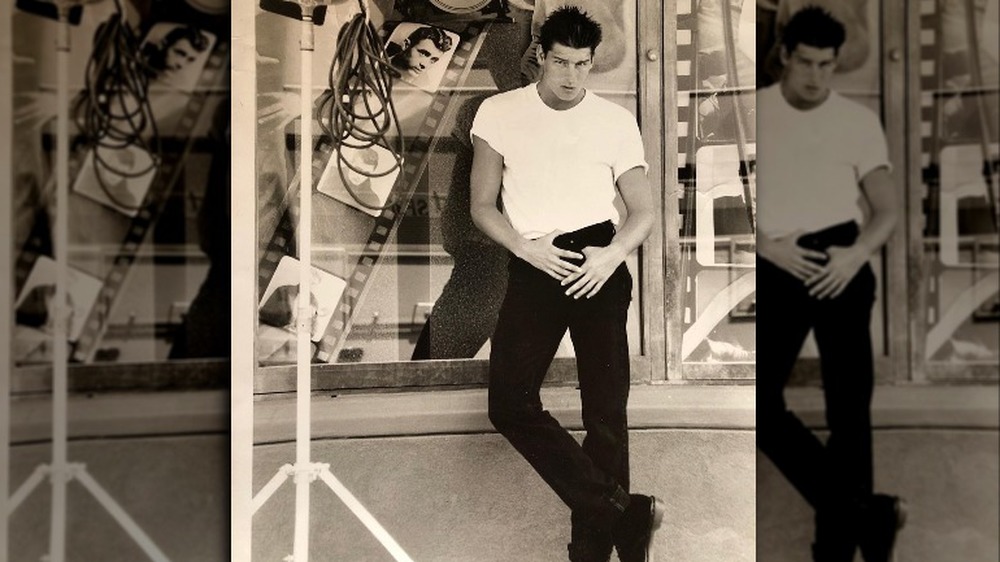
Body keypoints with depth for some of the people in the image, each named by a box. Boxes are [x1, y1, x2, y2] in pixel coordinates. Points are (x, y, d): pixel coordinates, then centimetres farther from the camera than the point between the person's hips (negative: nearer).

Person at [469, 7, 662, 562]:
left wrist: (613, 255, -12)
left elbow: (643, 210, 9)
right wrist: (527, 248, -12)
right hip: (531, 268, 1)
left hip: (599, 264, 0)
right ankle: (624, 512, -8)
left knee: (605, 408, -3)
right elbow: (481, 206, 7)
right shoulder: (499, 112, 8)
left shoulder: (617, 121, 9)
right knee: (510, 403, -14)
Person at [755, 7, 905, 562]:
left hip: (841, 265, 0)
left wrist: (858, 253, -15)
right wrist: (767, 245, -13)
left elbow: (886, 208, 5)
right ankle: (867, 515, 5)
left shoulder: (859, 120, 8)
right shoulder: (754, 112, 6)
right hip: (774, 270, 0)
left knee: (848, 405, 1)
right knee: (759, 398, -8)